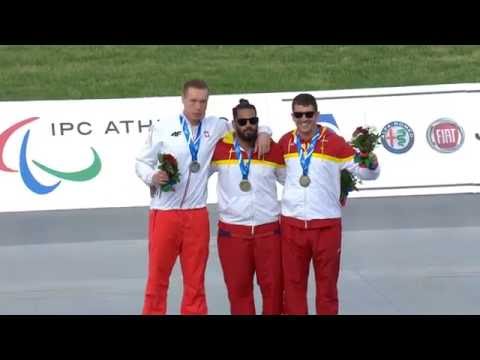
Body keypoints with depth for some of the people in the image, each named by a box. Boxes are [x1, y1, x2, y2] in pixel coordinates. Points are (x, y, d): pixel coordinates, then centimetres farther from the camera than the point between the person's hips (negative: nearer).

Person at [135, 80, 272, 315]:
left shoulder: (215, 126, 6)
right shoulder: (163, 127, -2)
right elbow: (141, 162, 3)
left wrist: (263, 132, 0)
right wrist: (152, 177, -16)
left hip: (197, 214, 3)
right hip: (164, 213, -2)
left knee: (195, 280, 10)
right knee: (157, 276, 4)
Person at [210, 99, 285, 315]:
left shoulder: (274, 150, 2)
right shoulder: (219, 149, -1)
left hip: (269, 230, 1)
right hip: (232, 231, 0)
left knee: (273, 286, 7)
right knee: (238, 288, 9)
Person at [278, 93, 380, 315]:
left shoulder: (335, 142, -6)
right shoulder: (285, 142, 3)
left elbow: (365, 173, -3)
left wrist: (372, 165, -25)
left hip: (327, 225, -2)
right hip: (291, 224, 2)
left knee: (327, 283, 8)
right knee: (292, 283, 9)